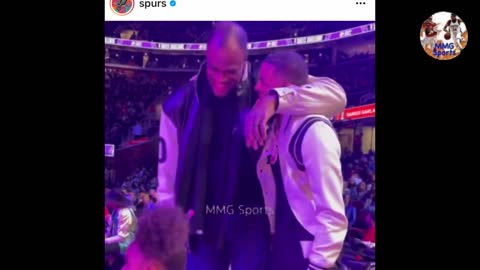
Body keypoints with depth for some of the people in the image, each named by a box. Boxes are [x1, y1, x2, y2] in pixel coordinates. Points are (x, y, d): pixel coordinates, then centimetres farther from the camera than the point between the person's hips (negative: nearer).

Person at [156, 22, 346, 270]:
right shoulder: (179, 105, -5)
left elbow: (336, 96, -21)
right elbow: (168, 179, 2)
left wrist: (276, 99, -35)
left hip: (253, 221, -1)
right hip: (204, 224, 1)